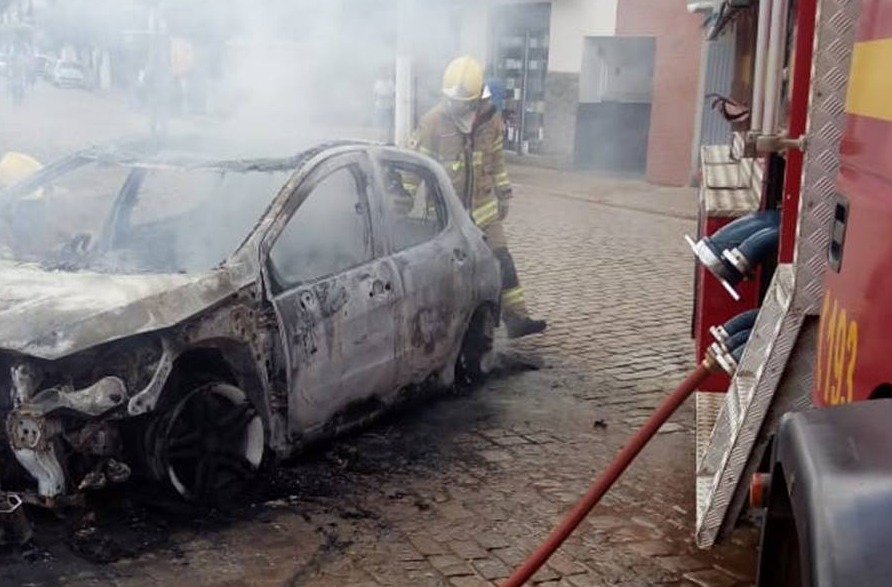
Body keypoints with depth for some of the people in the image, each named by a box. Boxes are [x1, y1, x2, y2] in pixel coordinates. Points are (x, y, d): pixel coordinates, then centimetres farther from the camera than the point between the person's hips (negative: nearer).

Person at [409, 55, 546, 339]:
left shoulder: (490, 118, -2)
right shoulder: (433, 122, -14)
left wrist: (504, 192, 17)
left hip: (483, 207, 3)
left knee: (501, 261, -2)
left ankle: (516, 318, 2)